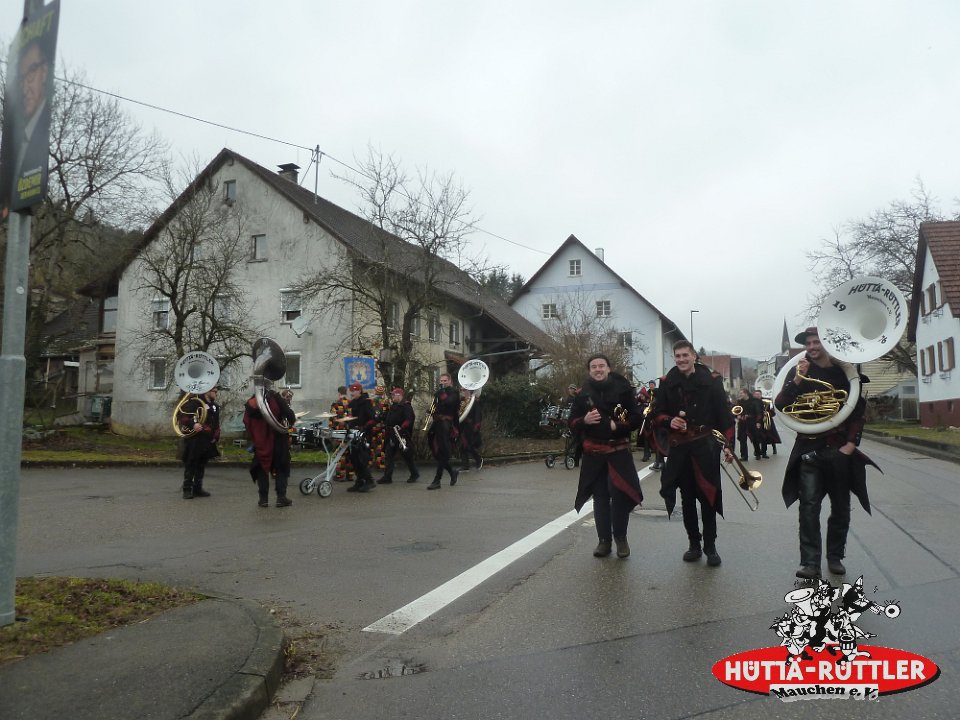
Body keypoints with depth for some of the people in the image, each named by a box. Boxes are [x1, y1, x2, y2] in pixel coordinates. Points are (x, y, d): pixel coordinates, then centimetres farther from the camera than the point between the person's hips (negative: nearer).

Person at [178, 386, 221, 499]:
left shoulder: (215, 406, 16)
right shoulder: (195, 401, -7)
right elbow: (182, 414, -15)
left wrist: (215, 437, 12)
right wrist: (193, 424, -25)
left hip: (207, 442, 7)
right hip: (194, 440, -7)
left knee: (202, 466, 12)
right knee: (190, 465, -1)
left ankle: (198, 488, 20)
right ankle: (187, 489, 4)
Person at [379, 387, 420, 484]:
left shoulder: (406, 406, -9)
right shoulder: (392, 407, 17)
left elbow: (409, 419, -20)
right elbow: (388, 419, 24)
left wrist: (401, 428, -28)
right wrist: (385, 425, 5)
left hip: (403, 435, -8)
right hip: (392, 436, 8)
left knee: (407, 455, 3)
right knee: (389, 456, 4)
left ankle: (414, 474, 20)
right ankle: (387, 477, 6)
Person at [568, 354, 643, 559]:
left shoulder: (622, 390, -1)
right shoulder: (583, 394, 5)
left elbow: (637, 418, -2)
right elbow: (572, 423, 7)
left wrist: (617, 425, -17)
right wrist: (584, 421, -13)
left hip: (619, 452, -2)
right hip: (593, 454, 2)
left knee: (620, 495, -5)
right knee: (600, 497, 7)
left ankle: (621, 538, 14)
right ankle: (604, 540, 18)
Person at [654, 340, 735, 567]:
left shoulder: (711, 380, -2)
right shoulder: (667, 383, 4)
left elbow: (724, 414, -2)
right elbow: (658, 414, 8)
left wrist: (728, 444, -9)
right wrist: (669, 421, -13)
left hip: (705, 445, -2)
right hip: (679, 447, 2)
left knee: (708, 496, 1)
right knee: (687, 497, 10)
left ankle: (710, 546, 13)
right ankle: (694, 544, 21)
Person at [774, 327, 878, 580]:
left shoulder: (844, 371, 5)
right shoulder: (799, 370, 3)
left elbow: (858, 409, 7)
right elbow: (779, 405, -7)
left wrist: (851, 442, -2)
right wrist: (796, 380, -20)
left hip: (840, 449, 2)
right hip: (810, 449, -2)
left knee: (841, 507, 9)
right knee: (809, 506, -9)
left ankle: (835, 557, 23)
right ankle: (810, 562, -9)